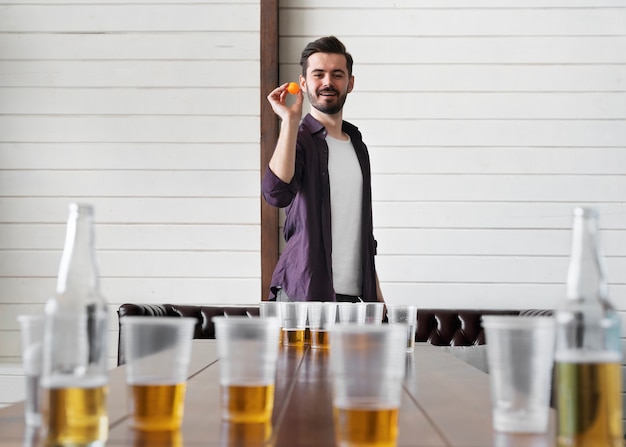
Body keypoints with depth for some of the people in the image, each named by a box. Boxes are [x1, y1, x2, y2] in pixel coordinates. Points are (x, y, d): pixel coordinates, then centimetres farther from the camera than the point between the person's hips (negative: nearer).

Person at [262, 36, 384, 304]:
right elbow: (276, 193, -25)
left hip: (353, 294, 6)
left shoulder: (358, 146, 17)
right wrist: (290, 121, -23)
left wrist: (375, 289, 22)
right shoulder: (299, 139, -3)